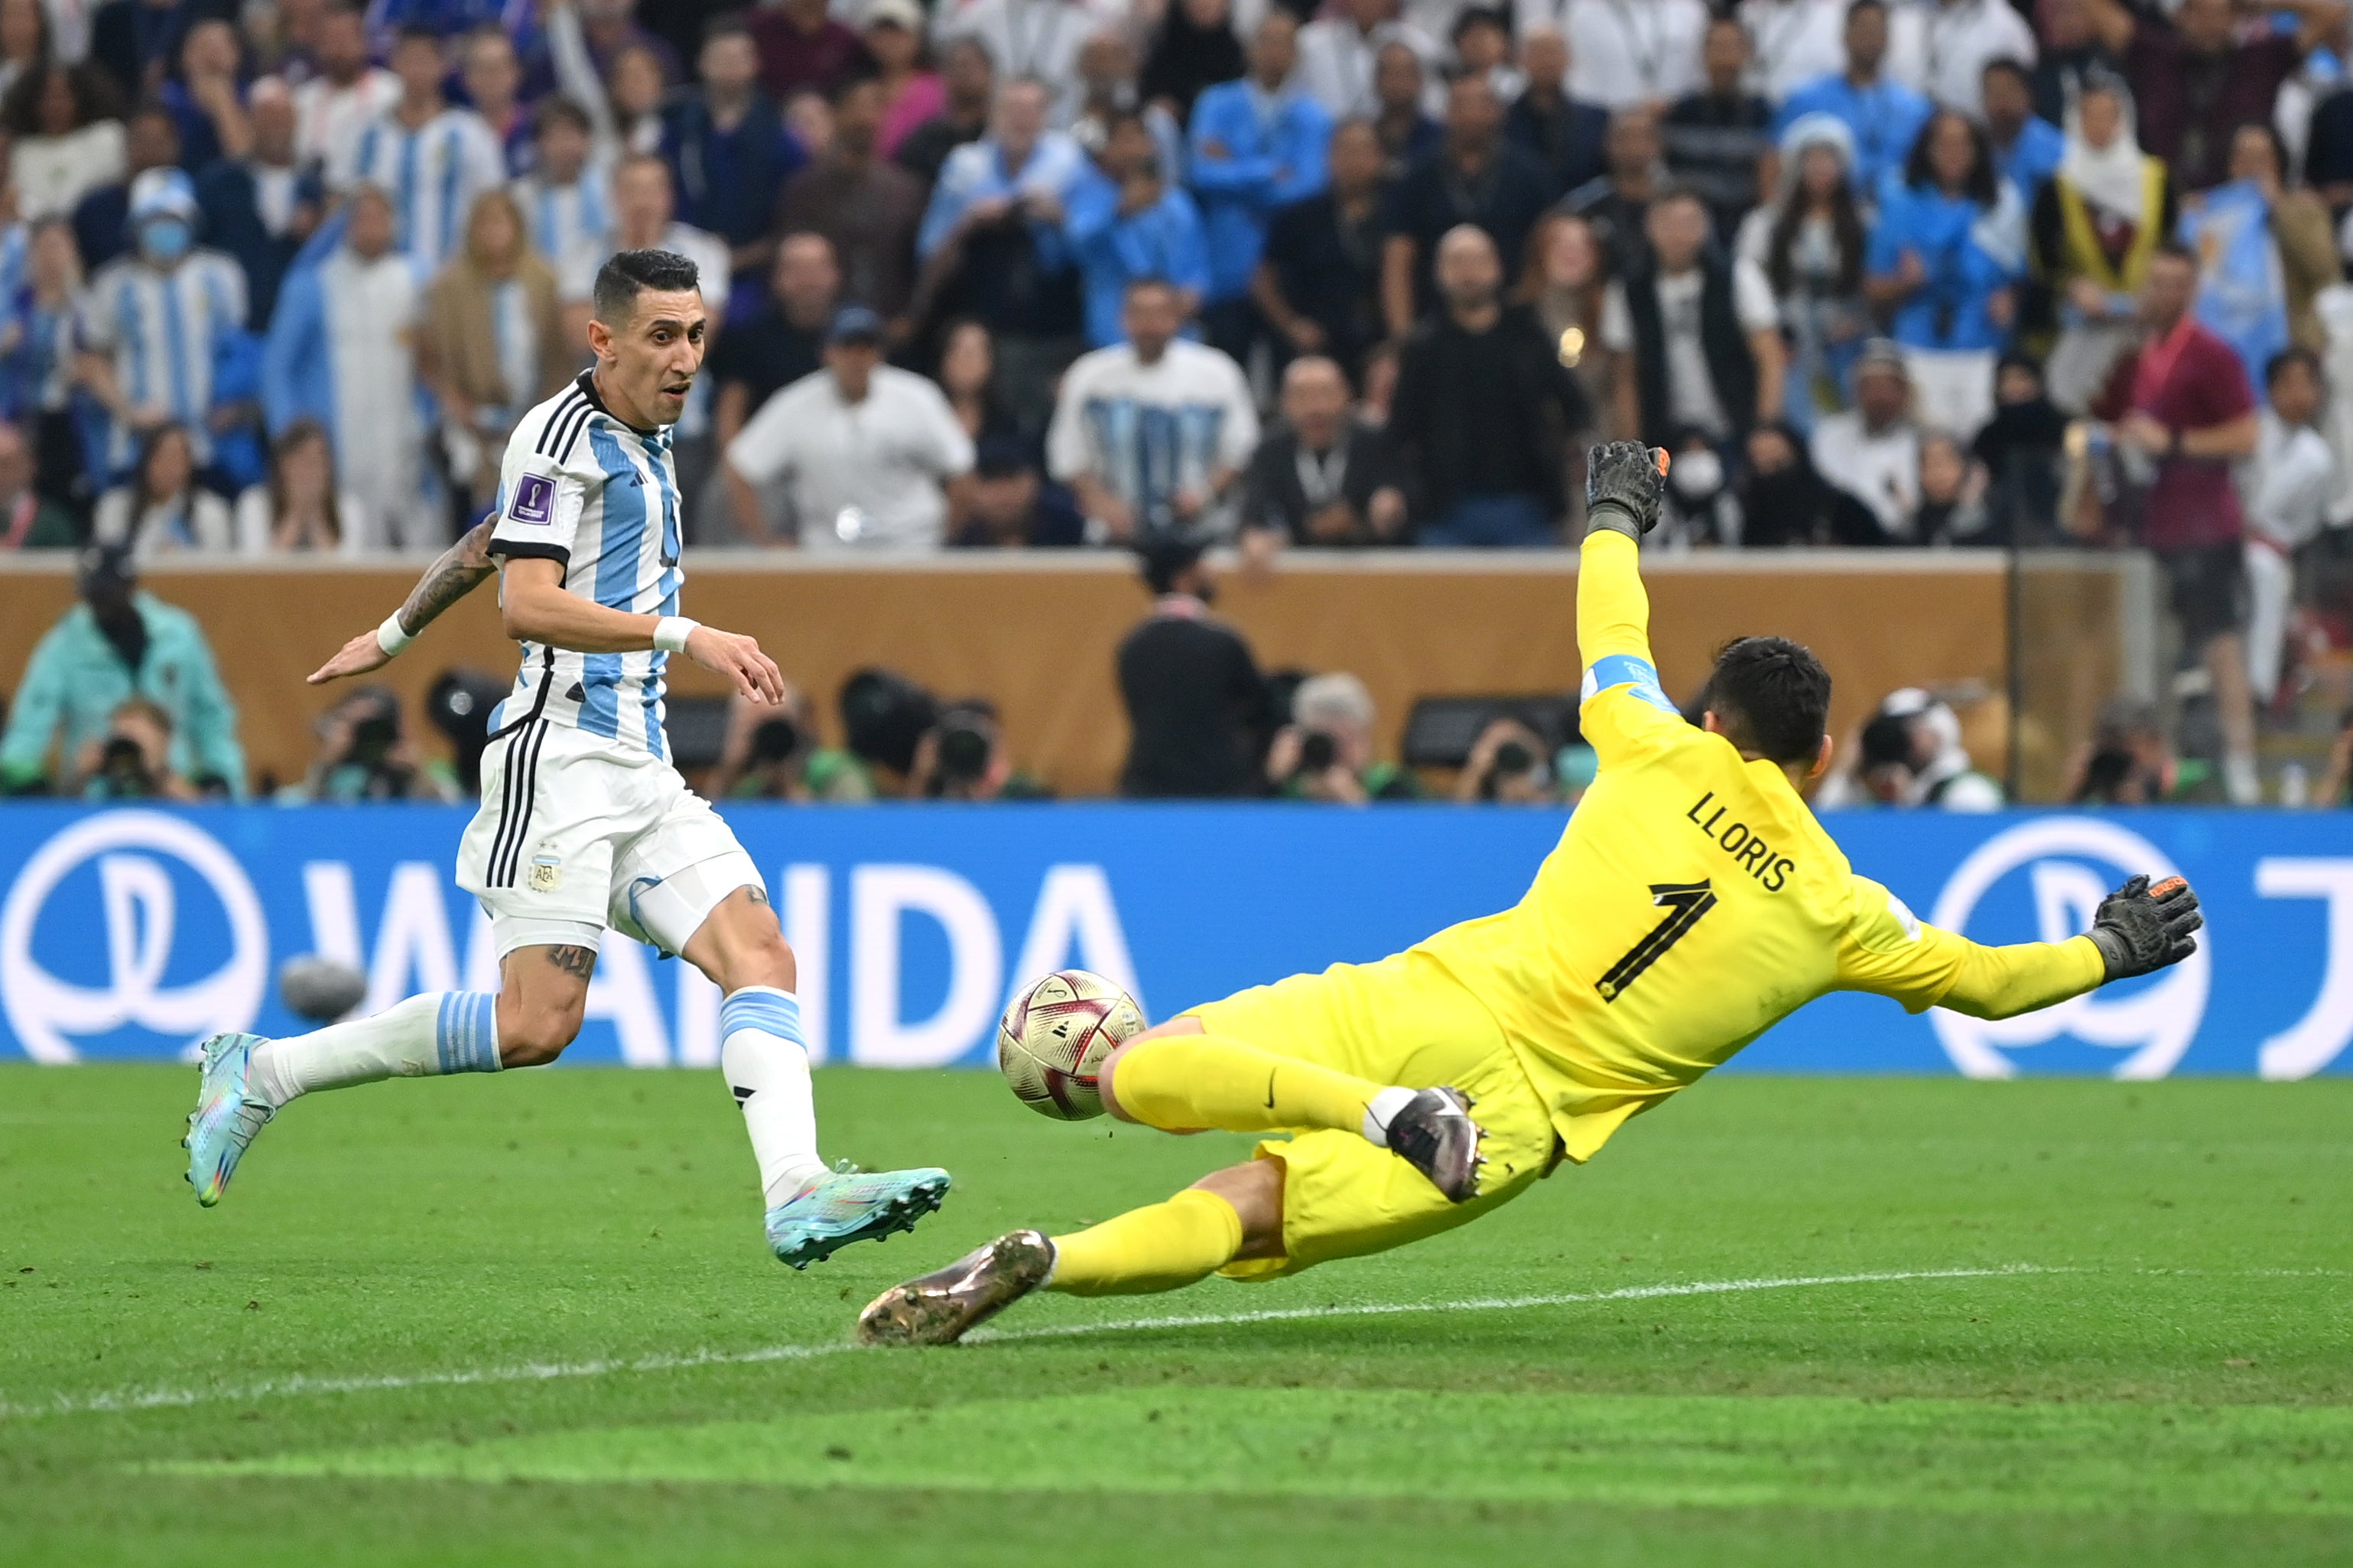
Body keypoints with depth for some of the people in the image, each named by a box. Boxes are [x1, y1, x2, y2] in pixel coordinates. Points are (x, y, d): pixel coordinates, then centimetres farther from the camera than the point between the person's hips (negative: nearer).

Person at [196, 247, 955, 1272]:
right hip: (561, 756, -9)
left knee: (759, 952, -11)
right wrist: (685, 636, -26)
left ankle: (797, 1195, -26)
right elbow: (527, 603, -19)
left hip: (641, 767, 9)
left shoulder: (646, 437, 19)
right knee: (537, 1023, -15)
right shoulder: (562, 434, -8)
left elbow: (493, 536, 31)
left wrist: (394, 637, 43)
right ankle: (263, 1073, -3)